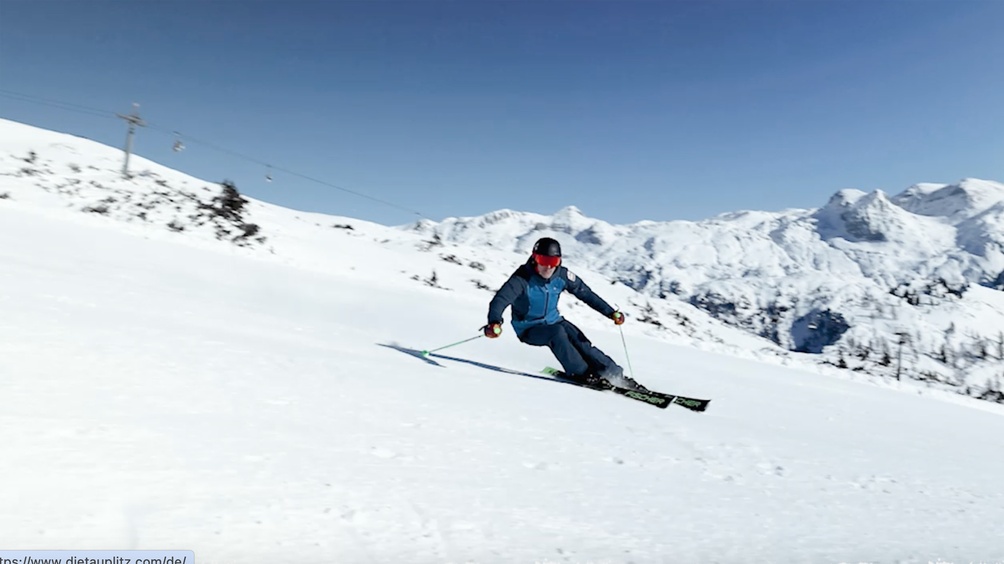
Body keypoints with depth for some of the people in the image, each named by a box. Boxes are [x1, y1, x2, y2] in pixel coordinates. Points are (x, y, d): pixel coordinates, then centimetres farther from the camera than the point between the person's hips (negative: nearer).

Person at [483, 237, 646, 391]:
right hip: (529, 329, -3)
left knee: (581, 342, -19)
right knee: (557, 333, -32)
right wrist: (494, 322, -55)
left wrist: (611, 312, -9)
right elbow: (500, 300, -36)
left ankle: (615, 374, -14)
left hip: (553, 322, 4)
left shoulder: (562, 275, -12)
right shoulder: (522, 279, -25)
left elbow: (585, 293, -4)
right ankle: (580, 373, -24)